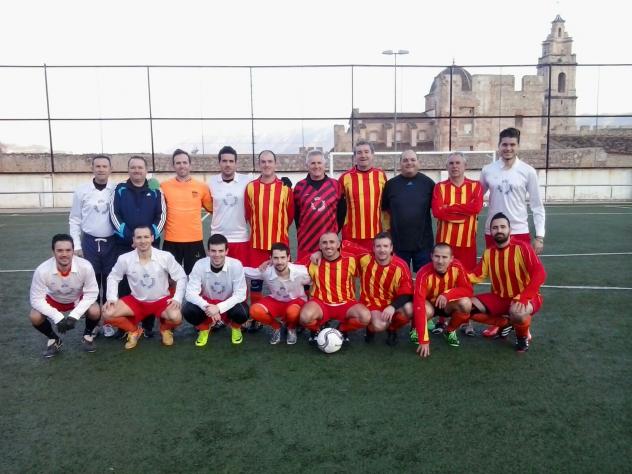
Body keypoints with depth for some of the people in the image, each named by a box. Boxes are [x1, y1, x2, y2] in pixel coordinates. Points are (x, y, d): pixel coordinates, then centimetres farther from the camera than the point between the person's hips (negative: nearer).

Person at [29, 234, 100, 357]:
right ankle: (54, 339, 9)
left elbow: (91, 293, -23)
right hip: (54, 300, 1)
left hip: (79, 298, -1)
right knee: (35, 317, -23)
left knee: (95, 312, -28)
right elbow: (36, 298, -24)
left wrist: (74, 316, -31)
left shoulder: (85, 266, -34)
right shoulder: (42, 270, -33)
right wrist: (58, 318, -32)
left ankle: (87, 335, 8)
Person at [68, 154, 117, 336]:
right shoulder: (82, 191, 0)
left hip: (112, 243, 0)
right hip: (90, 243, 1)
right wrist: (77, 245, -1)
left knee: (110, 282, 6)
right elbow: (74, 220, 4)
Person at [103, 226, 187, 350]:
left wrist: (177, 299, -18)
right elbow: (113, 277, 3)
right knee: (108, 313, -19)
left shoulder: (165, 256, -17)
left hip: (161, 300, -2)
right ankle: (134, 330, 11)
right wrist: (112, 298, -11)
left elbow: (181, 277, -8)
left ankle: (165, 329, 9)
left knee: (176, 318, -32)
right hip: (136, 301, 2)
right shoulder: (125, 259, -13)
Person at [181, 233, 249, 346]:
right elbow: (190, 293, -21)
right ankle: (203, 328, 8)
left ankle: (235, 328, 7)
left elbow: (240, 294, -23)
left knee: (242, 313, -33)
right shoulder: (199, 265, -20)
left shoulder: (236, 265, -24)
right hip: (207, 302, 1)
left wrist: (219, 307, -35)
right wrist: (207, 307, -38)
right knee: (188, 311, -28)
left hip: (228, 304, -1)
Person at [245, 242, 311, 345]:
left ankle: (291, 328, 1)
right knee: (255, 311, -27)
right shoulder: (266, 272, -23)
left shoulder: (300, 272, -28)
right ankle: (277, 327, 5)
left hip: (296, 300, -2)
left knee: (292, 312, -39)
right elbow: (243, 270, -10)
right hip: (275, 301, 2)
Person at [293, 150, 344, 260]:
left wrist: (335, 231, 5)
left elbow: (341, 211, 9)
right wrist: (301, 231, 12)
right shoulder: (300, 186, 7)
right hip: (306, 242, 0)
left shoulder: (335, 185, 6)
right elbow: (296, 213, 13)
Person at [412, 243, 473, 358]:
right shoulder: (424, 273, -32)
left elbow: (468, 290, -17)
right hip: (429, 304, -3)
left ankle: (450, 331, 2)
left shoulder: (457, 267, -22)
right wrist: (424, 341, -43)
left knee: (466, 303, -28)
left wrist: (447, 294, -37)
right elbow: (419, 305, -37)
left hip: (448, 304, 3)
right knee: (427, 310, -37)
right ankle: (416, 329, 0)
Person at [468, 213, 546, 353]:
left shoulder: (522, 247, -16)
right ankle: (505, 323, 13)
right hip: (500, 298, 6)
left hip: (526, 297, -6)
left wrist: (522, 298, -34)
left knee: (517, 313, -40)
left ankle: (523, 336, -2)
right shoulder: (488, 253, 1)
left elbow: (540, 274, -24)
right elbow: (477, 276, -2)